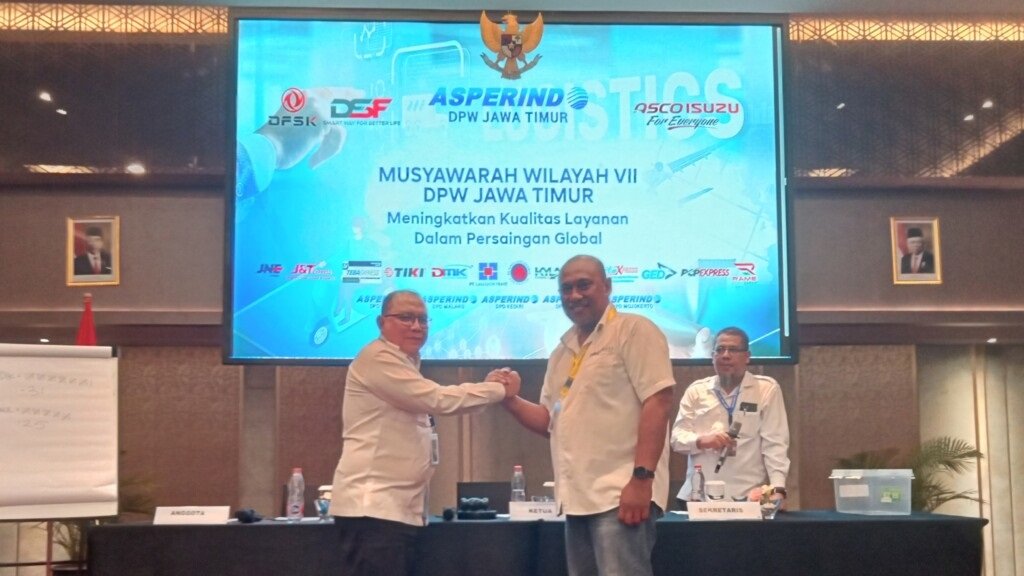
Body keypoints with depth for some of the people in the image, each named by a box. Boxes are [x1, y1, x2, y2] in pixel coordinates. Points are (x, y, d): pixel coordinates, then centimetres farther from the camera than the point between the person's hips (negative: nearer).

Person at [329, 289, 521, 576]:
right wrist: (499, 389, -8)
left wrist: (487, 386, 5)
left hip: (400, 508, 10)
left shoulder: (404, 363, 21)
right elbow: (439, 400, -18)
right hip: (372, 506, -10)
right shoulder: (377, 358, -11)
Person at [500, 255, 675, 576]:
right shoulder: (562, 351, 19)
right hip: (577, 496, 8)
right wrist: (509, 400, 2)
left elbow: (658, 402, -14)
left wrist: (641, 478, -21)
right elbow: (551, 420, 21)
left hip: (620, 494, -8)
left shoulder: (633, 330, -4)